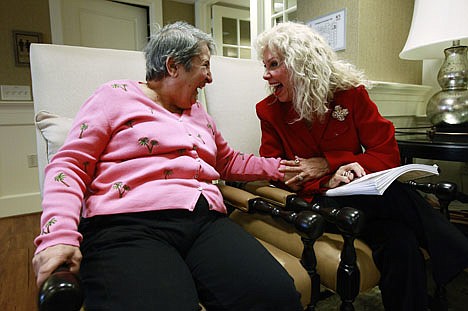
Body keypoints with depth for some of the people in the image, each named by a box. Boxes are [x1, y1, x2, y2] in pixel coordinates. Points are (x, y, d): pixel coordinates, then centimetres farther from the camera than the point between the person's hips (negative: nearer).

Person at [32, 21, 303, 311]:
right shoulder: (117, 95, 8)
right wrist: (59, 234, -15)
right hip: (128, 225, -4)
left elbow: (229, 162, 34)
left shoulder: (199, 113, 25)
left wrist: (280, 168, 24)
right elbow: (70, 164, 1)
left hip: (207, 222, 5)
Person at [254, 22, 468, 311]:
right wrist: (326, 184, -21)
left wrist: (328, 163, -15)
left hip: (361, 191, 2)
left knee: (401, 239, -32)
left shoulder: (350, 92, -2)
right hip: (316, 200, -1)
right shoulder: (269, 111, -1)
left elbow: (387, 155, -4)